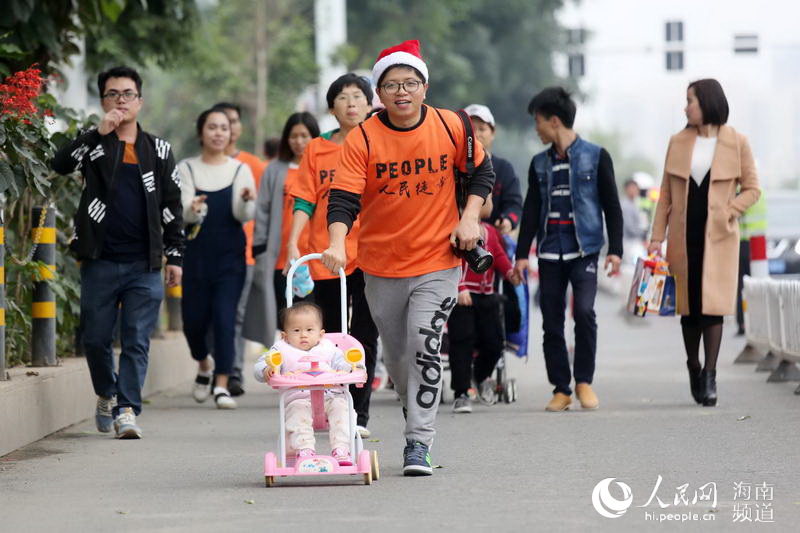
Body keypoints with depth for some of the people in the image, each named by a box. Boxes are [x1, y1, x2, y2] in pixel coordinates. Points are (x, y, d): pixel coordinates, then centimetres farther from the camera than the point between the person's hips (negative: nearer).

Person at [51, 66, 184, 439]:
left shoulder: (158, 150, 11)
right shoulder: (94, 143, 6)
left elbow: (172, 207, 12)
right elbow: (61, 164, -14)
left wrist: (175, 257, 6)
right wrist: (101, 132, -21)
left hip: (144, 265, 0)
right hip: (101, 262, 0)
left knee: (137, 342, -6)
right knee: (95, 338, 7)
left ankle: (127, 409, -5)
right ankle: (107, 395, 30)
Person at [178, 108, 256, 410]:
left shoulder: (240, 170, 5)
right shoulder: (186, 169, 4)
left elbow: (244, 215, -6)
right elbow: (184, 212, -9)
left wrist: (246, 200, -28)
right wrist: (193, 209, -33)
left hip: (230, 257, 0)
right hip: (195, 256, 1)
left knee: (225, 319, -10)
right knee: (194, 320, 4)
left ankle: (222, 385, -8)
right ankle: (204, 364, 35)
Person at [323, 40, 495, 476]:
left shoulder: (450, 127, -5)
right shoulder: (362, 139, -10)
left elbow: (481, 171, 12)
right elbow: (343, 198, -18)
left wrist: (470, 217, -1)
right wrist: (338, 244, -34)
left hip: (437, 261, -1)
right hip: (382, 265, 1)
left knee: (424, 344, -17)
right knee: (396, 355, 12)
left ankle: (419, 444, -14)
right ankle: (417, 418, 35)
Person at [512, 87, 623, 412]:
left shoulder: (595, 157, 2)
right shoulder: (540, 164, 14)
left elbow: (611, 206, 2)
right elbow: (531, 211, 14)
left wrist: (615, 249, -6)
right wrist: (522, 254, 6)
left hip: (583, 250, -4)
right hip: (549, 253, 4)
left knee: (584, 311, -19)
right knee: (552, 322, 0)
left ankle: (584, 381, -4)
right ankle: (561, 389, 7)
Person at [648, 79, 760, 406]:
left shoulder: (736, 143, 0)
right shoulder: (678, 142, 8)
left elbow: (752, 188, 4)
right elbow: (666, 194, 9)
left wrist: (728, 212, -12)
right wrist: (657, 237, 3)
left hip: (717, 236, -3)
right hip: (683, 237, 3)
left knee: (712, 303, -9)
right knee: (688, 305, 5)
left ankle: (709, 376, -10)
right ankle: (694, 370, 20)